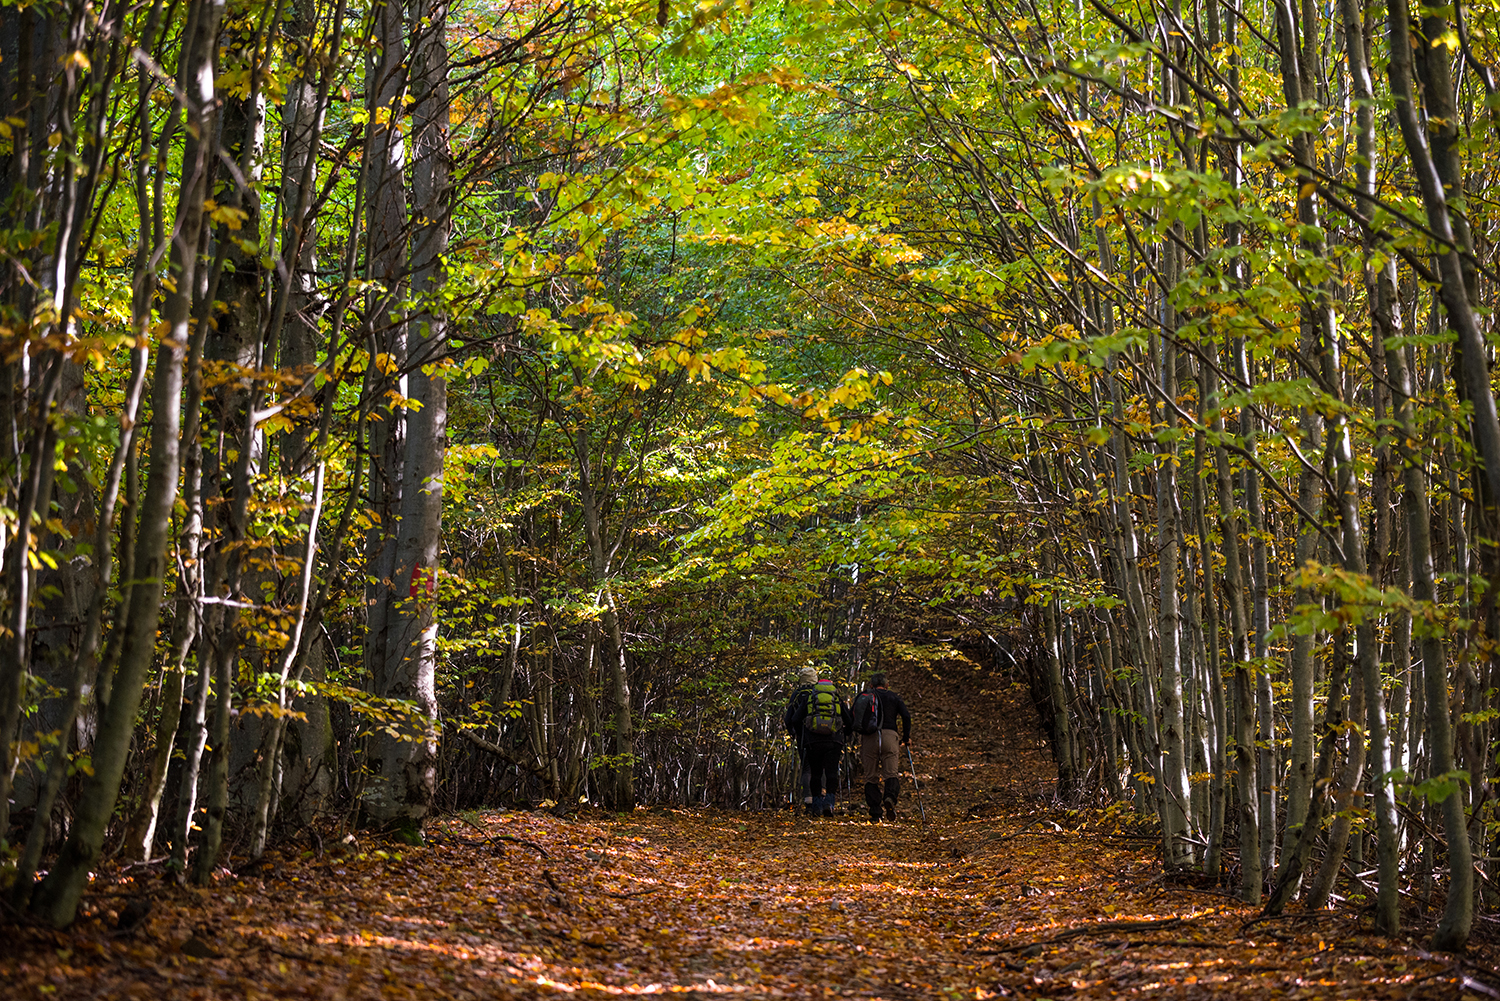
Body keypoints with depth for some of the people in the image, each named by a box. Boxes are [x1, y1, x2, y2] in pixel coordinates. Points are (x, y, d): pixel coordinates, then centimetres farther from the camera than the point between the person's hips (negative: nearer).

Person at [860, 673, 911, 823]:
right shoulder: (893, 697, 17)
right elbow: (906, 716, 5)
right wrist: (905, 737, 13)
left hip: (868, 737, 1)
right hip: (889, 736, -1)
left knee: (871, 777, 4)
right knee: (891, 773, -2)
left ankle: (875, 814, -5)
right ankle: (890, 797, -33)